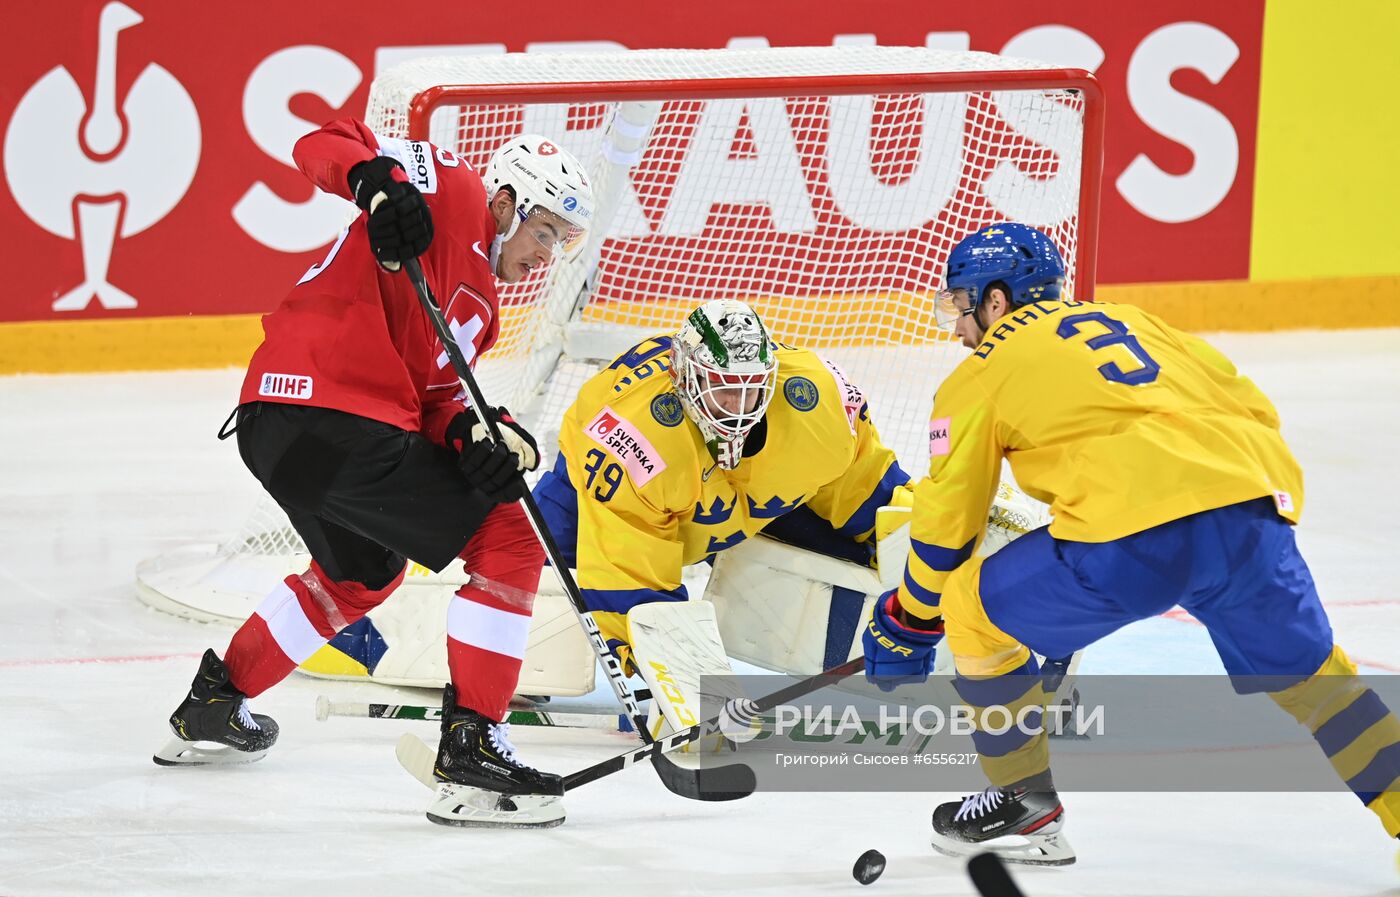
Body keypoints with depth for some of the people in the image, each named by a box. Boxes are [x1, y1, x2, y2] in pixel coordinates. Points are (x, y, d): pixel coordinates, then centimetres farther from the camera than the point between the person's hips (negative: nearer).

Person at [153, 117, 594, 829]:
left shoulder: (480, 301, 26)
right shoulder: (452, 191, 1)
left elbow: (429, 393, 14)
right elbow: (322, 146, -8)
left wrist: (472, 432, -7)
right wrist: (378, 181, -28)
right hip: (328, 415, -10)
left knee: (361, 572, 35)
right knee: (505, 543, -7)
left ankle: (212, 708, 46)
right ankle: (471, 750, -10)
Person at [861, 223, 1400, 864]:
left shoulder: (981, 374, 18)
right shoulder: (1129, 321, 33)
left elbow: (946, 519, 20)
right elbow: (1249, 406, 27)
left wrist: (908, 624, 32)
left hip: (1133, 535, -5)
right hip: (1255, 511, 5)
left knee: (975, 612, 16)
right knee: (1305, 672, 24)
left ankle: (1028, 807, 20)